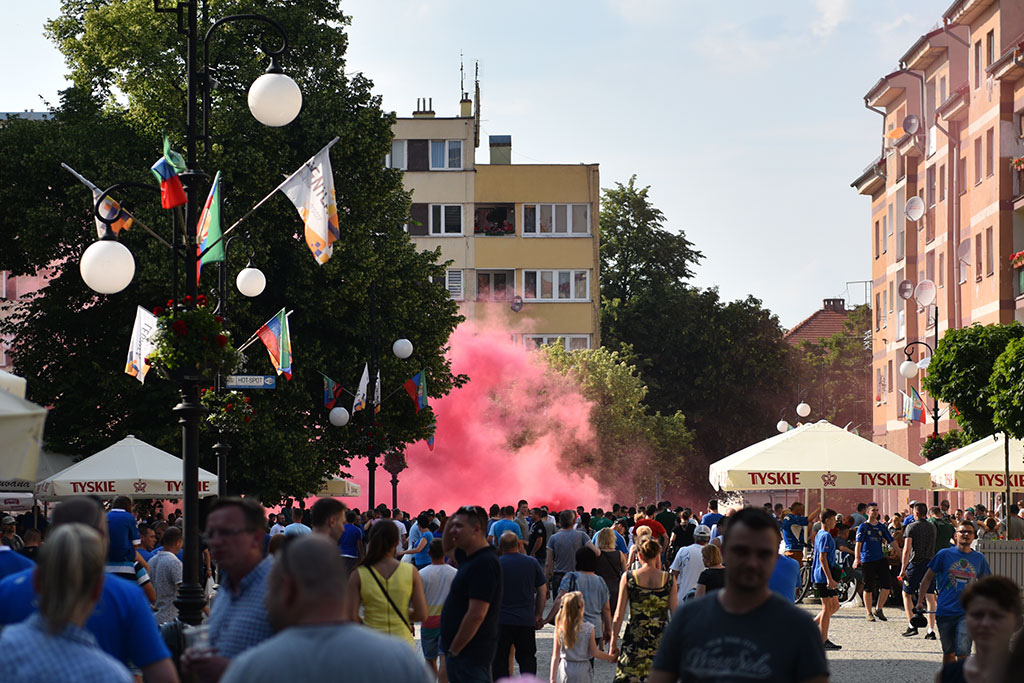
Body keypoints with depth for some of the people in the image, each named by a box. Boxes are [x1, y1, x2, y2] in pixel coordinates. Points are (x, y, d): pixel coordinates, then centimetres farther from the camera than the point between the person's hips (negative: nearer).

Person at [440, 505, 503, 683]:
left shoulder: (484, 563, -20)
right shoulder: (470, 557, 11)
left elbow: (476, 615, -25)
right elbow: (448, 549, 35)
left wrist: (453, 650, -19)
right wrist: (449, 524, 13)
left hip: (470, 653, -10)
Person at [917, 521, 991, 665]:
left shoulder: (979, 559, 8)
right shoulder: (944, 555, 1)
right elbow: (927, 577, 9)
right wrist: (920, 601, 6)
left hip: (967, 614, 0)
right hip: (945, 611, 0)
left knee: (963, 653, -14)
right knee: (948, 652, 10)